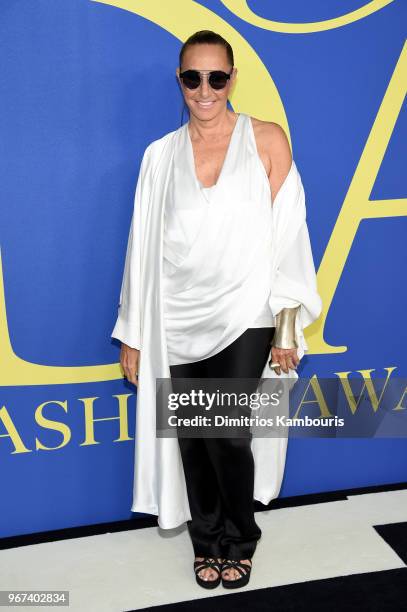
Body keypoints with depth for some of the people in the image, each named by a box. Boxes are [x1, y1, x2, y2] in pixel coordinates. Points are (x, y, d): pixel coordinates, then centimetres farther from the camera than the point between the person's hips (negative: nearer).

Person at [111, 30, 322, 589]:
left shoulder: (266, 140, 0)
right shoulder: (161, 154, 6)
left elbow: (287, 239, -2)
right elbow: (145, 248, 6)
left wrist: (288, 330, -5)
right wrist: (132, 336, 6)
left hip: (243, 317, -2)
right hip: (178, 322, 3)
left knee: (227, 434, -6)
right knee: (192, 437, 9)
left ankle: (240, 538, 24)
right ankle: (208, 541, 33)